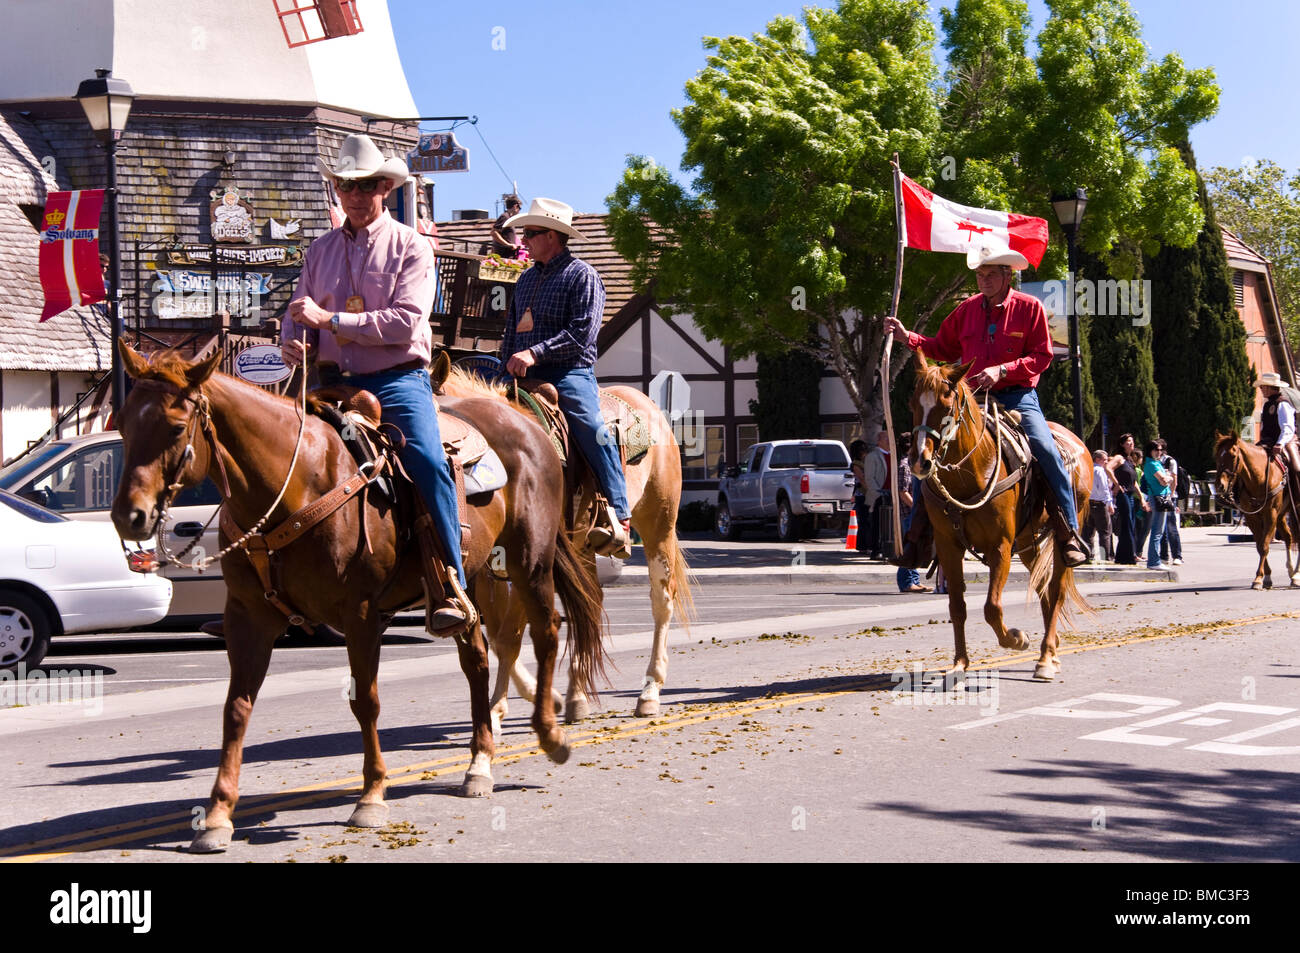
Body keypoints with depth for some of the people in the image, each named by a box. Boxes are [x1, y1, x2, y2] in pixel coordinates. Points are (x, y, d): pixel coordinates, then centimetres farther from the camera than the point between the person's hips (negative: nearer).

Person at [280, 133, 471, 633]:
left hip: (397, 380, -4)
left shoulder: (411, 247, 2)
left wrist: (329, 319, -16)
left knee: (428, 461, -28)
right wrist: (293, 343, -6)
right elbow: (297, 315, 19)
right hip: (332, 381, 5)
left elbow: (405, 323, -11)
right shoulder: (321, 250, 16)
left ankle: (452, 590, -23)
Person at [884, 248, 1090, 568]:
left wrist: (1002, 370, -19)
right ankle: (917, 534, 1)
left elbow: (1042, 356, -7)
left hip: (1018, 398, -3)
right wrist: (907, 336, 5)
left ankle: (1069, 534, -10)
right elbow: (943, 349, 17)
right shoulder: (967, 310, 8)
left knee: (1047, 451, -23)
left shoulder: (1030, 308, -2)